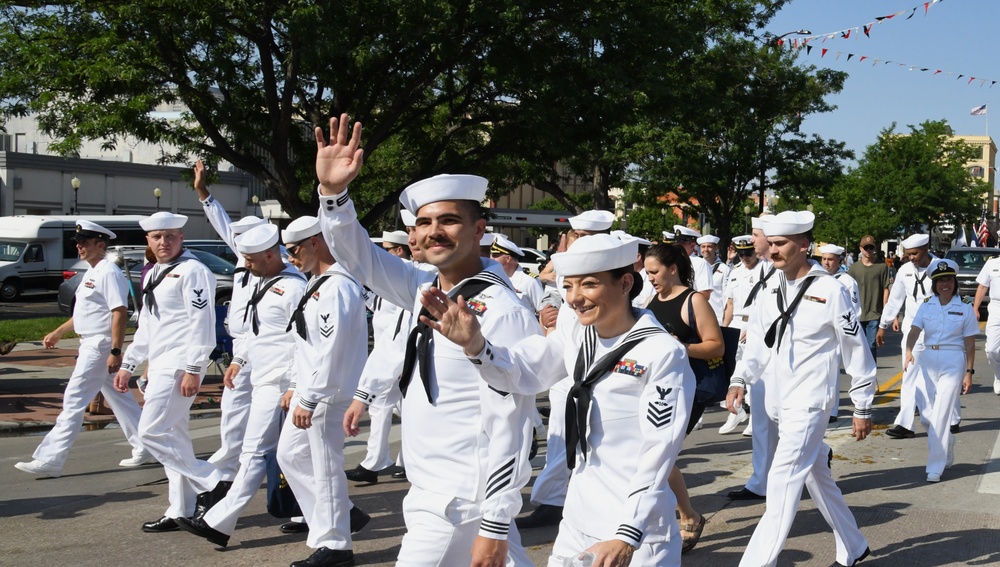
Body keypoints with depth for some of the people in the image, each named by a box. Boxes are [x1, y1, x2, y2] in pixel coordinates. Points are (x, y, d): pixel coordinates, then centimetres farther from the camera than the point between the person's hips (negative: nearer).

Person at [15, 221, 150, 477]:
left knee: (74, 401, -8)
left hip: (101, 346, -10)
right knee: (118, 398, 14)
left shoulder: (108, 272, -16)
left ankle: (50, 460, -4)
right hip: (91, 345, 10)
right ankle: (145, 449, 22)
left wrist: (116, 351, -26)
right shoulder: (92, 272, 15)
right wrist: (58, 332, 23)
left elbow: (120, 313, -22)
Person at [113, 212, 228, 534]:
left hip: (179, 366, -10)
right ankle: (181, 511, 17)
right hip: (159, 366, 10)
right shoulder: (154, 275, 18)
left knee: (152, 432, -13)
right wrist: (128, 365, 23)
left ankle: (211, 484, -6)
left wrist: (193, 369, -22)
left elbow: (202, 322, -17)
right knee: (172, 437, 11)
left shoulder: (192, 271, -11)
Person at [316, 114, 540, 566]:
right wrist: (332, 192, -10)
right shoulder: (426, 290, 4)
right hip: (431, 490, 8)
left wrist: (495, 525, -19)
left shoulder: (502, 313, -19)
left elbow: (509, 427, -20)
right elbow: (358, 257, 8)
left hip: (458, 504, -8)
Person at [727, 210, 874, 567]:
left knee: (783, 480, -14)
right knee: (816, 478, 18)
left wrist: (863, 408, -3)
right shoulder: (772, 292, 9)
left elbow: (856, 351, -5)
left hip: (810, 402, -7)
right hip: (779, 401, 7)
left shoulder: (829, 290, -9)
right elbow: (758, 343, 4)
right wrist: (739, 381, -13)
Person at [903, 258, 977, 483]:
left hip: (953, 361, -3)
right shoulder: (926, 305, 4)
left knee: (941, 414, -9)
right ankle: (947, 446, 37)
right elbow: (914, 331, -9)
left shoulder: (965, 308, -1)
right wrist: (908, 351, -28)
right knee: (926, 416, 6)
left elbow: (969, 342, 0)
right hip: (927, 360, 3)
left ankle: (935, 467, -2)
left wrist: (969, 372, -3)